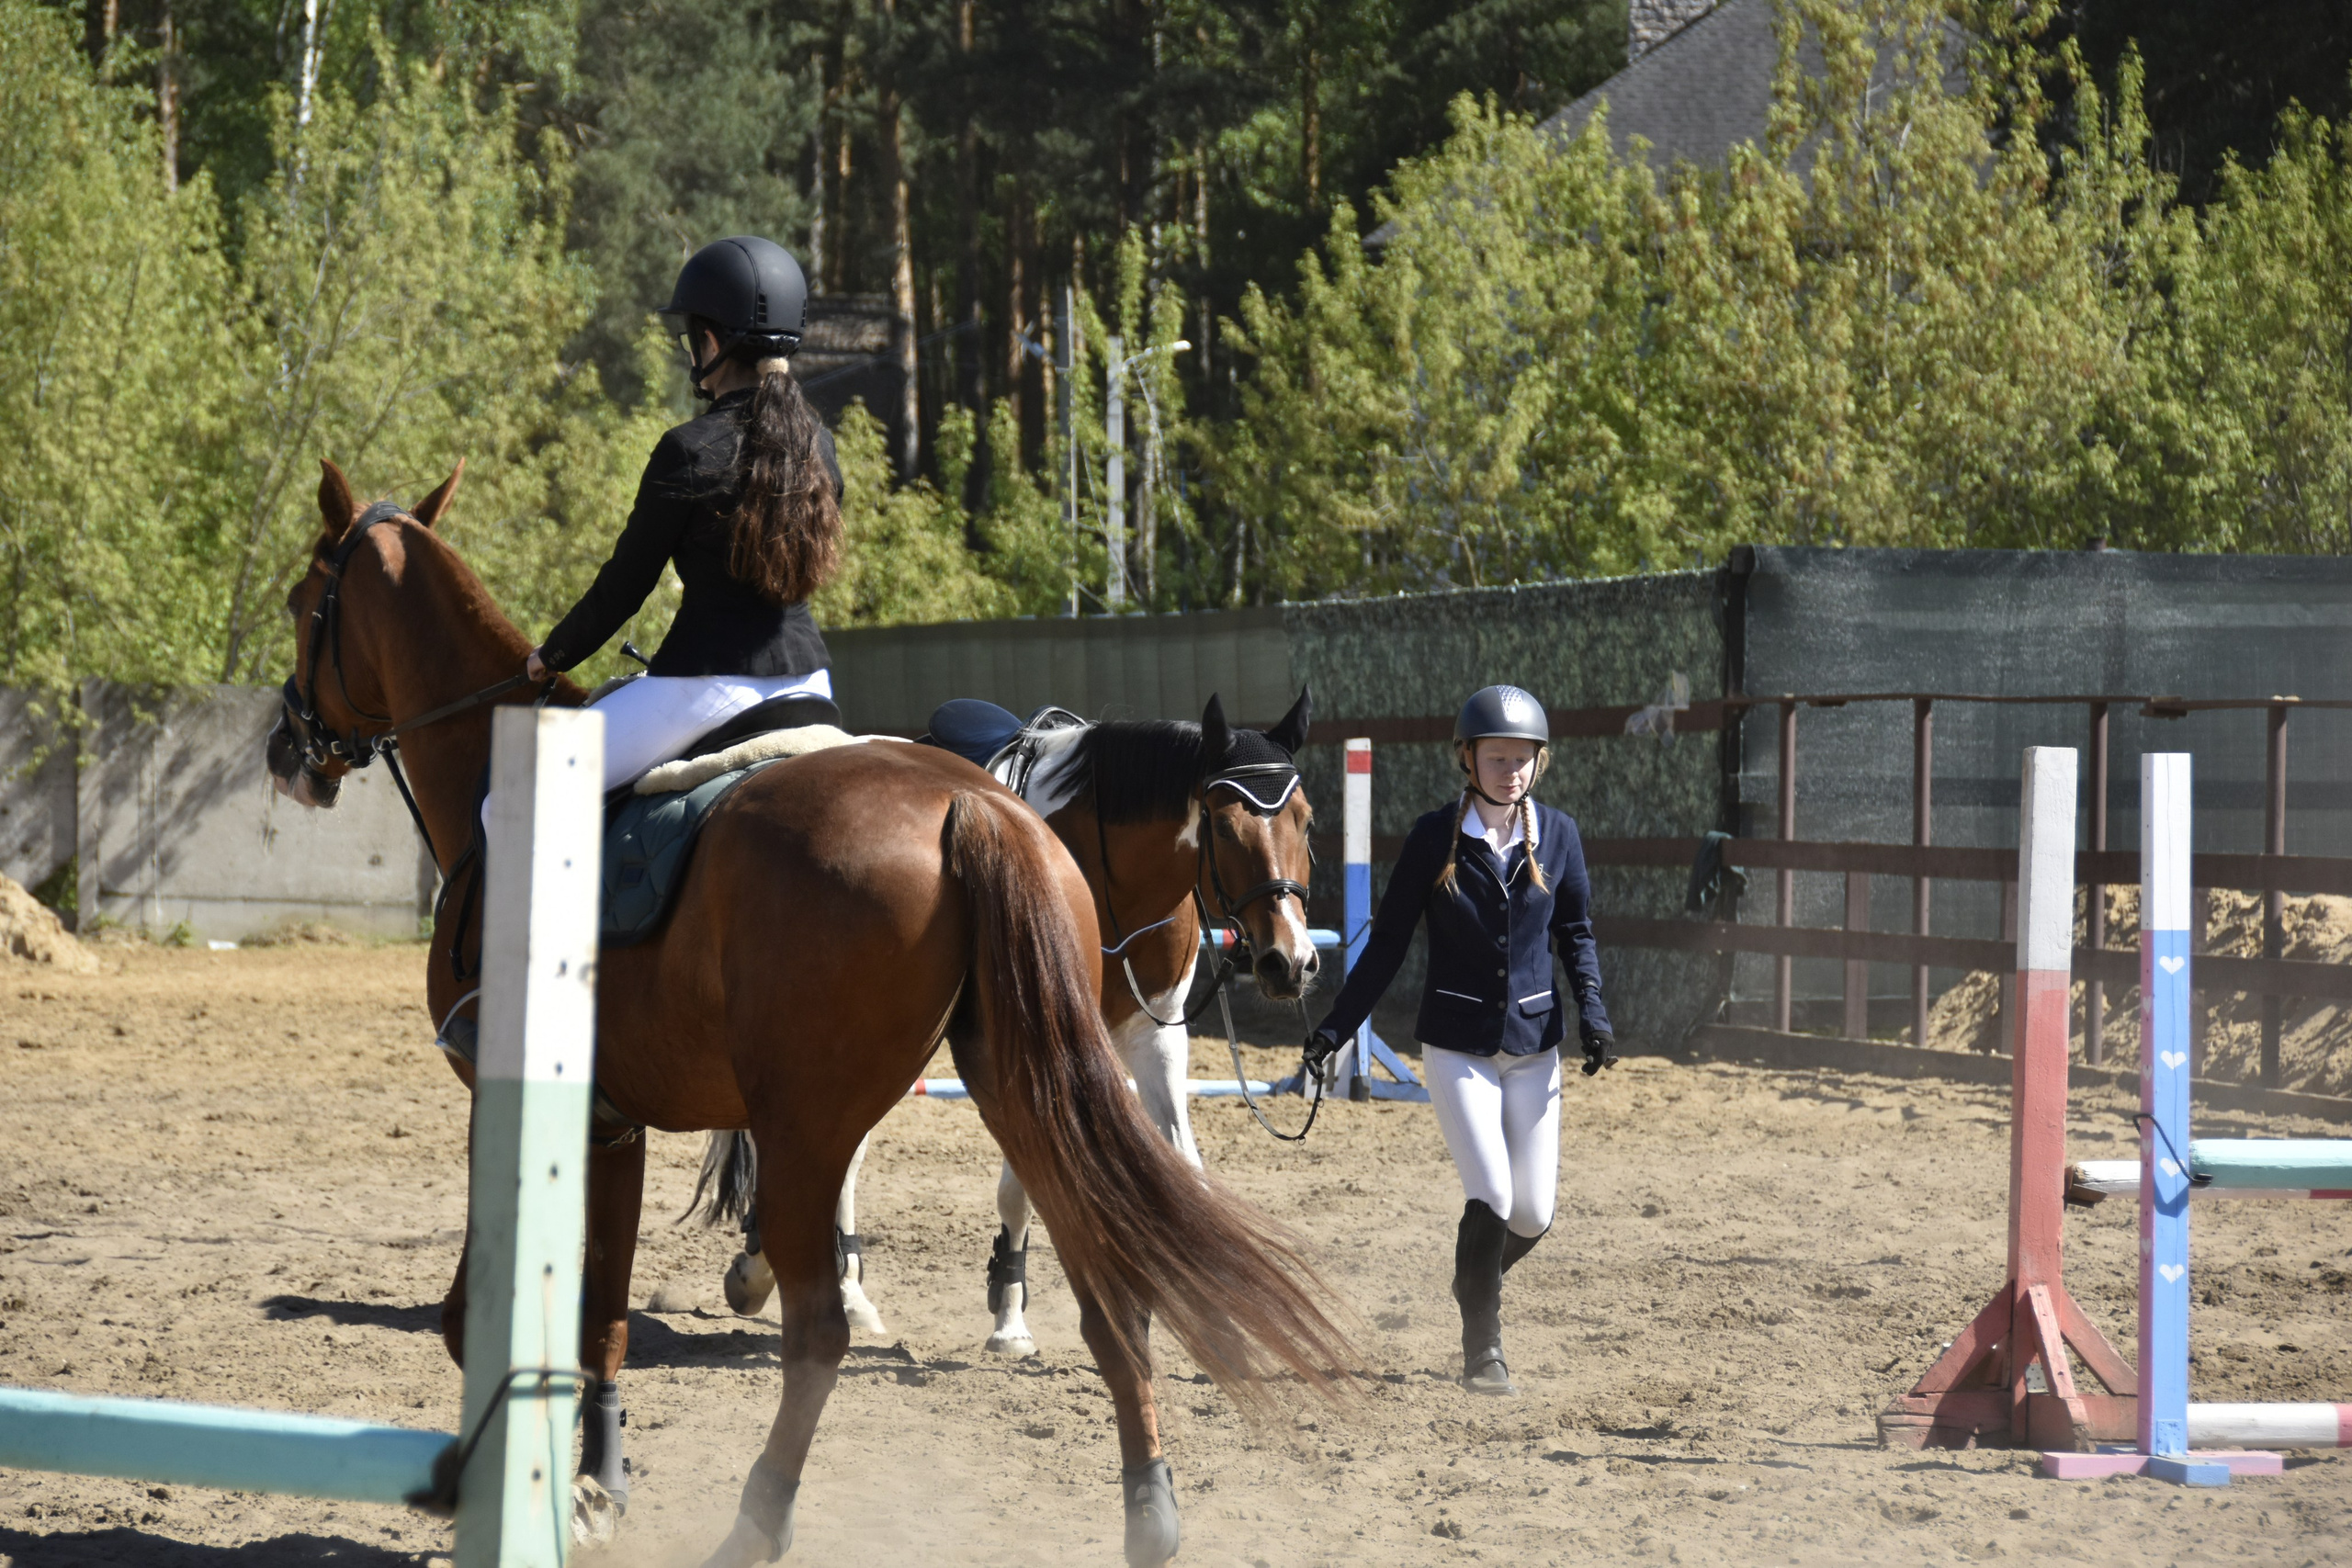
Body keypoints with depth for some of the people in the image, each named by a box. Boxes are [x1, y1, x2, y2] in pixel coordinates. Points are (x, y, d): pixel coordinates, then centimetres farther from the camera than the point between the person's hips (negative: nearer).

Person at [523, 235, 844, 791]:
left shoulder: (691, 451, -13)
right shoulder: (819, 445, 8)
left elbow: (626, 584, -6)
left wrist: (552, 655, 11)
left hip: (712, 683, -7)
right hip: (805, 677, 7)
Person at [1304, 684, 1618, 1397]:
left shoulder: (1557, 835, 1)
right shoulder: (1435, 837, -6)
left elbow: (1576, 934, 9)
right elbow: (1388, 942, -1)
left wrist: (1592, 1012, -7)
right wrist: (1336, 1028, -3)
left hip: (1533, 1043, 3)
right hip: (1457, 1044, -3)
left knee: (1533, 1215, 4)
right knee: (1490, 1195, -15)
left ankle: (1474, 1279, 37)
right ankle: (1483, 1352, -3)